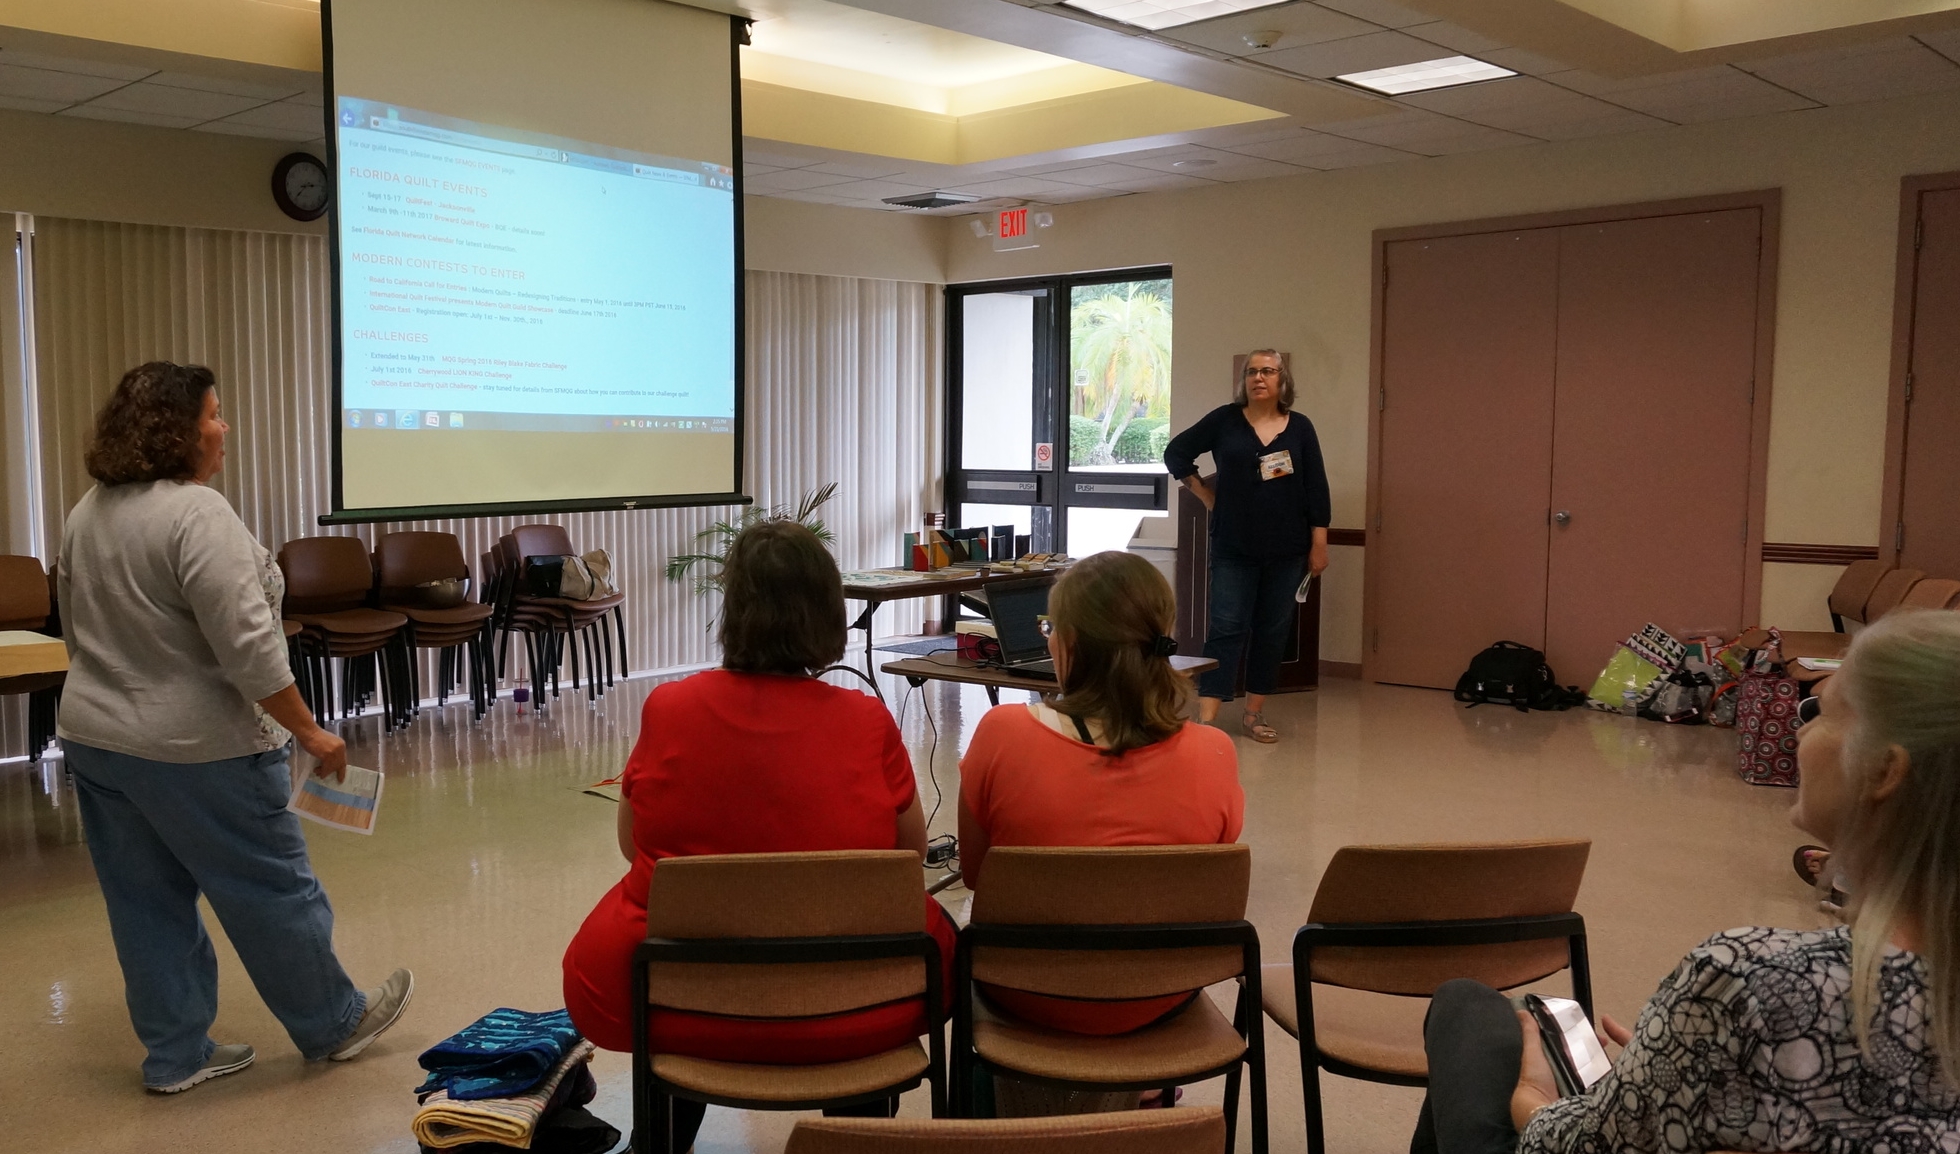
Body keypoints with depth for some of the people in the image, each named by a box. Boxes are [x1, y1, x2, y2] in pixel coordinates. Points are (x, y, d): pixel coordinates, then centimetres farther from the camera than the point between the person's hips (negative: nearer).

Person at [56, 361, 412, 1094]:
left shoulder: (87, 513, 8)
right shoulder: (196, 514, -20)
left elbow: (80, 631, 17)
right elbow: (248, 647, -24)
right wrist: (308, 732, -17)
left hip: (93, 737, 9)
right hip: (192, 750, -9)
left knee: (148, 902, 13)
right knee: (270, 890, 6)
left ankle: (176, 1055, 22)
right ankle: (334, 1025, 20)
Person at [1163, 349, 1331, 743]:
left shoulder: (1300, 427, 3)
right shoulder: (1224, 420, -1)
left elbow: (1316, 489, 3)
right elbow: (1176, 452, 8)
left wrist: (1319, 543, 0)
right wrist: (1206, 495, 3)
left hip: (1286, 549, 2)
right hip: (1234, 547, -2)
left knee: (1272, 631, 8)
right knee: (1226, 629, -5)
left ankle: (1254, 714, 19)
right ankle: (1206, 720, -6)